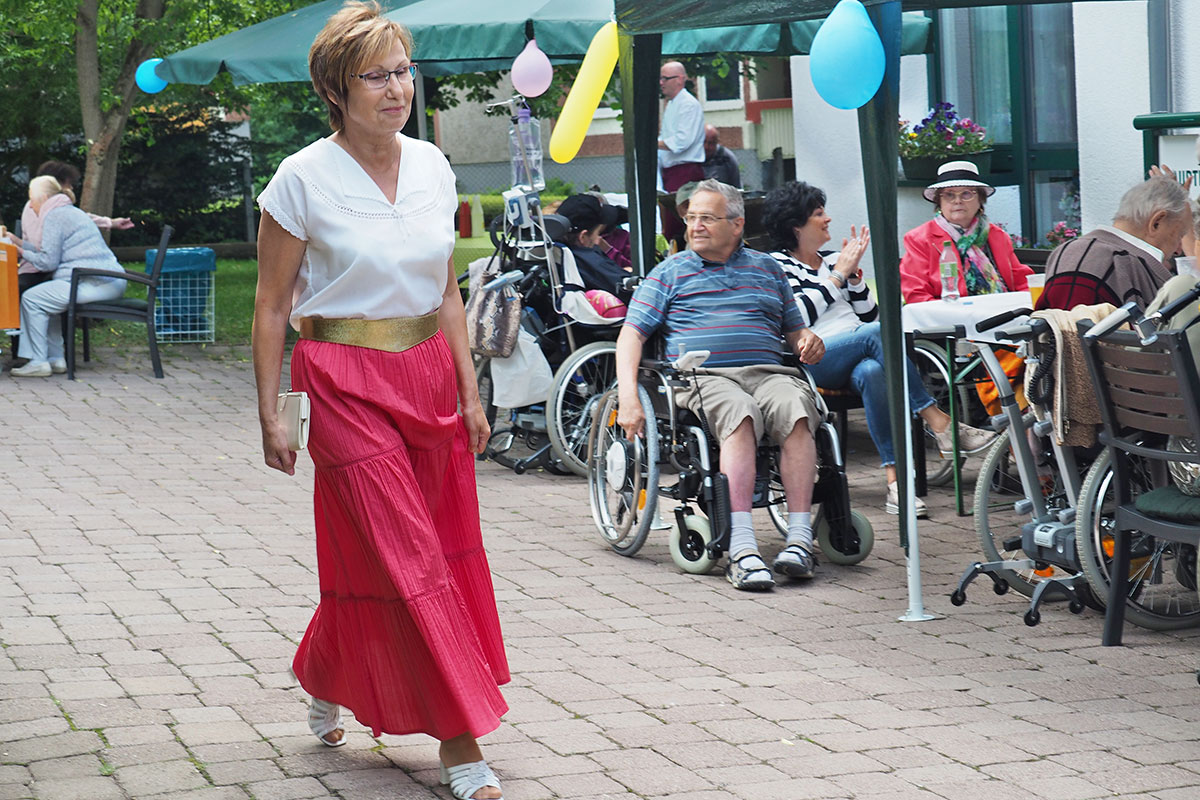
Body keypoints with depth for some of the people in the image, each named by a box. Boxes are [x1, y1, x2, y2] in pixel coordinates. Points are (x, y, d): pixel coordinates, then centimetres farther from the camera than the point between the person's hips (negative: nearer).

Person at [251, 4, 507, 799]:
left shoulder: (431, 166, 6)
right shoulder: (303, 179, -9)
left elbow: (447, 292, 13)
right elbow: (272, 307, -4)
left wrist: (469, 391, 10)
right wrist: (271, 416, -6)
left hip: (429, 376, 5)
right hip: (346, 382, -5)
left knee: (396, 553, 10)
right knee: (405, 560, -7)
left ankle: (322, 679, 35)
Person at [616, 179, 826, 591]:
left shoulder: (766, 268, 25)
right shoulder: (670, 271, 18)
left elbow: (795, 330, 30)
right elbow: (631, 333, 8)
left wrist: (809, 341, 3)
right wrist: (628, 395, -8)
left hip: (768, 372, 3)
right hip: (703, 375, -2)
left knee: (796, 407, -34)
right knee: (739, 413, -38)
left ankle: (800, 538, -38)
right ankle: (742, 549, -47)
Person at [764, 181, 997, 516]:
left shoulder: (832, 260, 26)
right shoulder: (778, 265, 9)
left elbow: (869, 315, 20)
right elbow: (797, 316, -10)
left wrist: (853, 272, 6)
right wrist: (837, 275, -1)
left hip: (856, 359, 4)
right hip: (814, 360, -4)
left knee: (872, 371, -35)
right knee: (878, 334, -33)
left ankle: (894, 479, -46)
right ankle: (938, 422, -36)